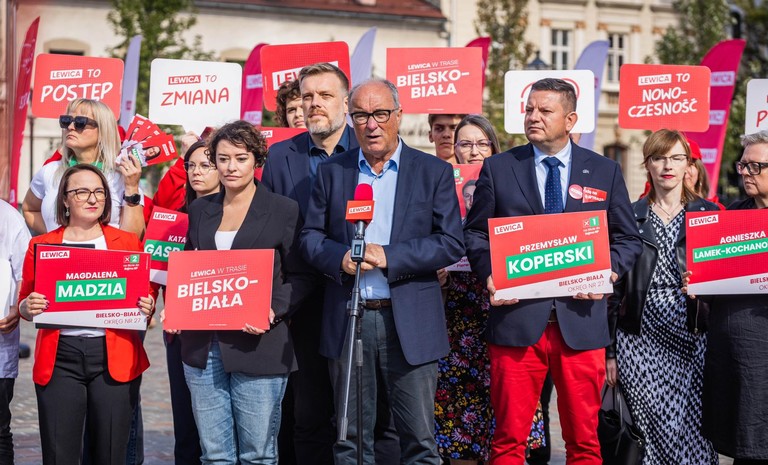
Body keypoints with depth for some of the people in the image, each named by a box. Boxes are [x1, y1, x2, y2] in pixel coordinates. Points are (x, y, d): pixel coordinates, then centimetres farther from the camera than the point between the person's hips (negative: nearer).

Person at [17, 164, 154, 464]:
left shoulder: (128, 243, 10)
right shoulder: (41, 246, 9)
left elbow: (145, 295, 14)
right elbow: (24, 303, 12)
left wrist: (146, 308, -8)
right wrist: (28, 307, -10)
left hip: (115, 358, 0)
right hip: (59, 359, 0)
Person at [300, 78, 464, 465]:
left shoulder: (434, 172, 2)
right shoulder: (332, 172, 9)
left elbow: (451, 243, -4)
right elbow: (311, 237, 9)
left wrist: (389, 256, -15)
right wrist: (340, 258, -12)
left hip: (410, 323, -2)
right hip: (348, 320, 2)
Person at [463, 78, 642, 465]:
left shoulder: (605, 171, 9)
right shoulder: (497, 168, 7)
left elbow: (628, 238, 12)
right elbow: (476, 233, 10)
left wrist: (608, 272, -7)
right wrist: (488, 274, -8)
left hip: (581, 321, 1)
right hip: (515, 319, -1)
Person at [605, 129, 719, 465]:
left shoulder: (708, 213, 7)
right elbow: (614, 289, 8)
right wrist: (610, 350, 5)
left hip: (694, 340, 0)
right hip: (641, 341, 0)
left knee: (694, 429, -4)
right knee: (652, 430, -4)